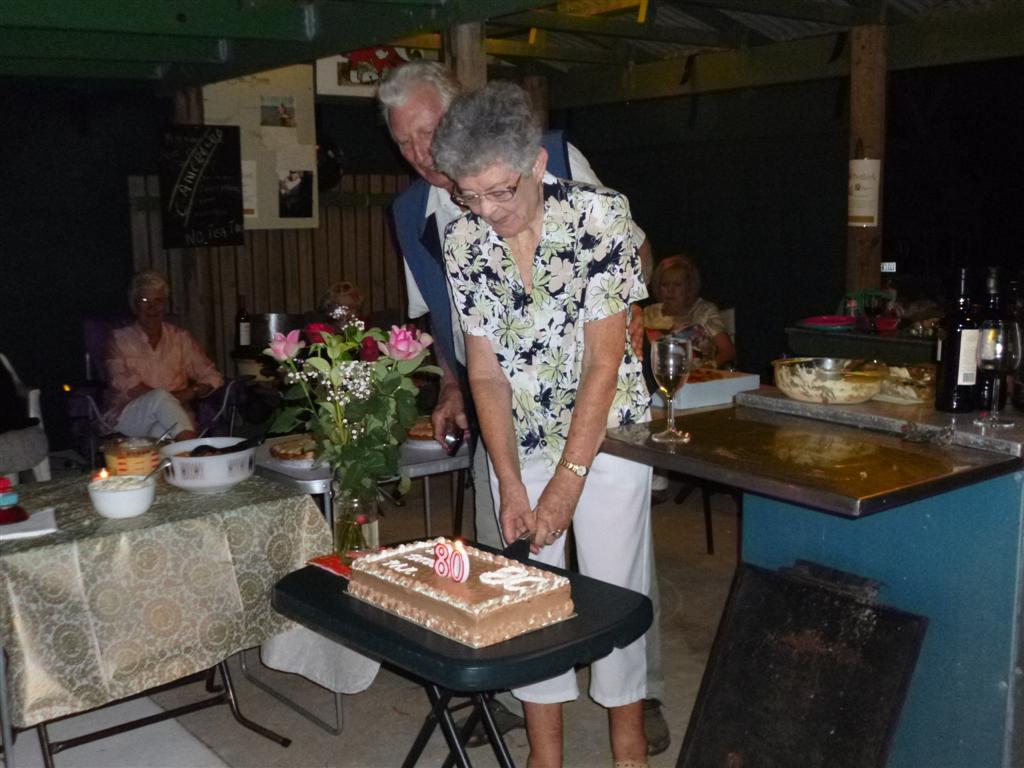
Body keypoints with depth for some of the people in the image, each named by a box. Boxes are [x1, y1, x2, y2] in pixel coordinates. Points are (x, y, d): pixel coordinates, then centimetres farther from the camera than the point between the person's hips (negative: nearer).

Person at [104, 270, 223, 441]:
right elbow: (123, 383, -6)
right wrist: (165, 399, -16)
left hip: (171, 415, 1)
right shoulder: (120, 339, 8)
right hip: (128, 417, -1)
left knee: (162, 430, -38)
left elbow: (213, 377, 10)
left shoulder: (180, 337, 15)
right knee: (160, 399, -35)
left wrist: (190, 393, -10)